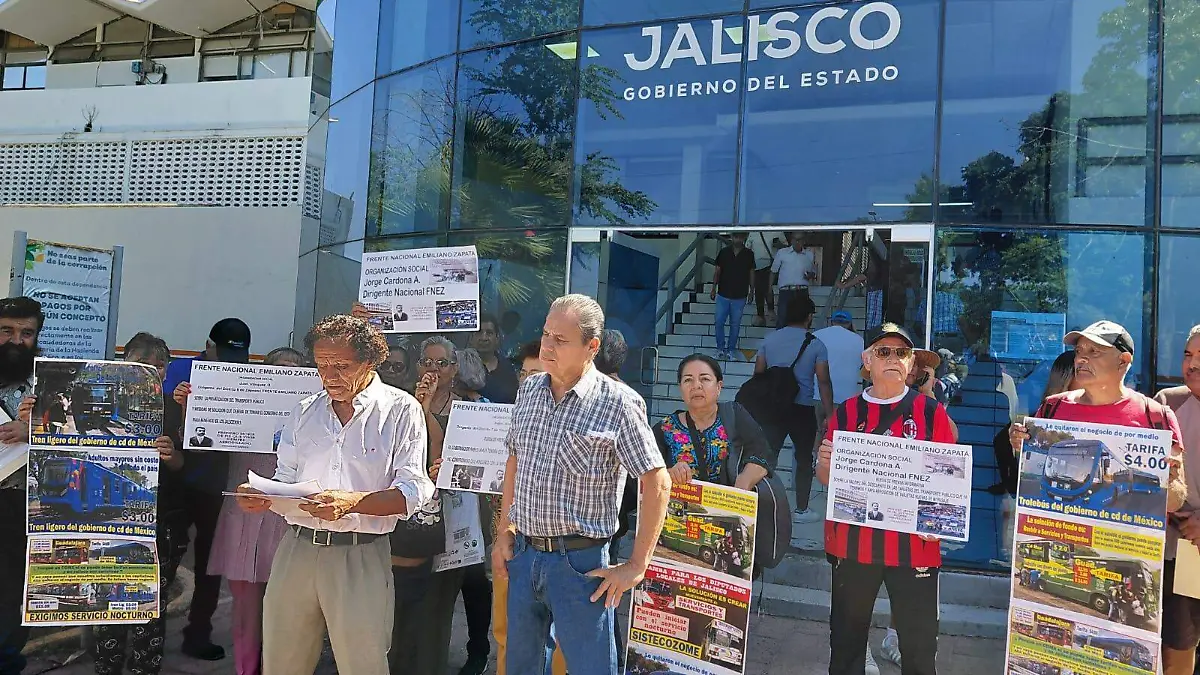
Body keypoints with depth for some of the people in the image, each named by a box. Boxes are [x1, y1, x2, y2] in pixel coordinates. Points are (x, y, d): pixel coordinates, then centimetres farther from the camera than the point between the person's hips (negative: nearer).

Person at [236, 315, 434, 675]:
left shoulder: (401, 410, -4)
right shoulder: (304, 412, 12)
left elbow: (413, 491, -11)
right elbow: (285, 479, 17)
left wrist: (351, 502, -25)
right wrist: (262, 496, -6)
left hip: (361, 556, -4)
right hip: (297, 548, 5)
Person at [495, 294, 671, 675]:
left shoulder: (618, 403, -15)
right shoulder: (529, 390, 4)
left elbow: (657, 482, -13)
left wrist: (636, 567, -13)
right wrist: (504, 533, 12)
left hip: (579, 562, -6)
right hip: (523, 554, 6)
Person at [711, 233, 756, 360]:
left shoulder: (749, 254, 0)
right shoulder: (724, 252, 0)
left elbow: (751, 273, 6)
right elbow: (717, 271, 7)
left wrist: (751, 290, 3)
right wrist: (714, 288, 5)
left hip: (740, 296, 0)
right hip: (723, 294, 0)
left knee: (735, 324, 6)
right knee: (719, 322, 1)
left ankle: (731, 349, 18)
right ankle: (720, 348, 15)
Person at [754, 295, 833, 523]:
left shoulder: (770, 339, 4)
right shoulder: (816, 345, -6)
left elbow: (758, 374, 6)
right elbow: (823, 381, -9)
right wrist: (829, 413, -4)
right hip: (803, 409, -2)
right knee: (804, 458, 12)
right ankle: (801, 509, 19)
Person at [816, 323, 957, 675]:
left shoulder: (931, 412, 1)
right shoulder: (846, 412, 6)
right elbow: (826, 479, 11)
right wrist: (824, 464, -12)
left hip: (914, 544, -1)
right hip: (852, 542, 2)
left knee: (920, 644, 5)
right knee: (846, 635, 13)